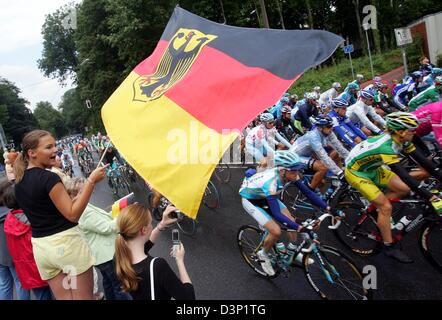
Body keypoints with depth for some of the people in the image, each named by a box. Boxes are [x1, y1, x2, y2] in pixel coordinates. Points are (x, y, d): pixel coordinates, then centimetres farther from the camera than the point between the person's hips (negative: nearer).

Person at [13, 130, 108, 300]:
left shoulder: (20, 183, 8)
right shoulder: (48, 177, -17)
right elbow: (73, 214, -17)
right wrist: (91, 181, -20)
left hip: (40, 246, 8)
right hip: (66, 242, -8)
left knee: (64, 297, 17)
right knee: (84, 297, 5)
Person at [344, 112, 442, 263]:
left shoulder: (402, 140, -10)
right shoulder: (386, 146, -35)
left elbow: (422, 160, -7)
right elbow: (404, 176, -39)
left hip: (371, 168, 8)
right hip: (355, 172, -8)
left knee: (404, 189, 1)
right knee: (386, 207, -12)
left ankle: (375, 206, 20)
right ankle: (389, 247, 3)